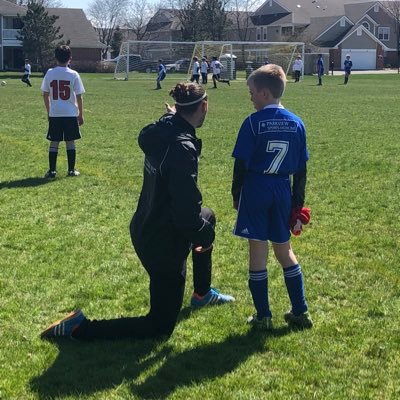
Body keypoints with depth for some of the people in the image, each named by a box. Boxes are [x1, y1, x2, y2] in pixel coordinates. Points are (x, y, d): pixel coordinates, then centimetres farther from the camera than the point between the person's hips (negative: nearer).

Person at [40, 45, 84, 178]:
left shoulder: (50, 73, -1)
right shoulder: (73, 75, -6)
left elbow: (45, 95, 4)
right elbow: (79, 97, -4)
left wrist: (49, 111, 16)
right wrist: (81, 114, 6)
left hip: (54, 114, 1)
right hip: (70, 114, -1)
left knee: (54, 142, 7)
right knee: (70, 142, 8)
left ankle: (52, 170, 7)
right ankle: (71, 170, 10)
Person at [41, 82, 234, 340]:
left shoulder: (162, 131, -5)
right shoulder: (183, 148, -29)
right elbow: (187, 210, -29)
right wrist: (205, 236, -11)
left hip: (145, 229, 9)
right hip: (165, 244, -9)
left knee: (208, 217, 36)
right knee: (160, 327, 7)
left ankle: (203, 294, 49)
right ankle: (79, 328, 0)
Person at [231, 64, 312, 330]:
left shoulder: (253, 123, -10)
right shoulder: (296, 123, 3)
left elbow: (241, 164, -9)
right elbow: (301, 168, 6)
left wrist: (236, 195, 4)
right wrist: (298, 204, 12)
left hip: (255, 189, -4)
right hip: (283, 191, 4)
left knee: (258, 250, 4)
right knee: (284, 250, 17)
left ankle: (263, 316, 8)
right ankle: (301, 312, 18)